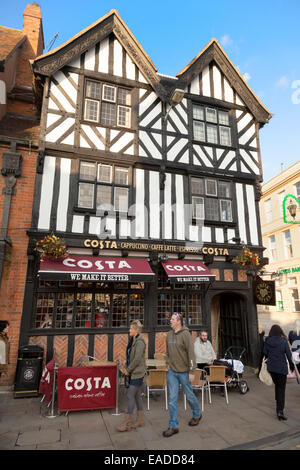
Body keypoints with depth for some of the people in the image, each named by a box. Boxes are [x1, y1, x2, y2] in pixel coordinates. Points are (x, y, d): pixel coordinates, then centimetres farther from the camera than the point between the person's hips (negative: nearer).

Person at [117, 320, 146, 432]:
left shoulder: (140, 342, -18)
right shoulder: (132, 341, 10)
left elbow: (137, 359, -22)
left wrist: (128, 370, -13)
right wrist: (125, 367, 2)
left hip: (137, 373, -9)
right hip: (133, 373, 9)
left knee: (130, 396, -4)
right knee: (137, 395, 15)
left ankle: (127, 423, 6)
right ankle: (140, 420, 27)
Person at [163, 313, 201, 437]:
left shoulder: (185, 334, -17)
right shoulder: (169, 334, 3)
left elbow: (191, 353, -18)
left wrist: (192, 372, -18)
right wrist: (168, 363, 10)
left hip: (184, 372, -5)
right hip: (172, 371, 5)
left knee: (189, 395, 14)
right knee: (172, 399, 6)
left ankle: (197, 415, 41)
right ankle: (173, 426, 17)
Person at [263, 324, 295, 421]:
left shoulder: (267, 341, -5)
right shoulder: (283, 341, -12)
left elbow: (265, 353, 1)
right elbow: (288, 354, -9)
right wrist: (291, 365, 8)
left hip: (271, 367, 3)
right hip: (282, 367, -3)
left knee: (277, 385, 24)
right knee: (281, 388, 3)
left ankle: (278, 405, 34)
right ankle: (280, 410, -4)